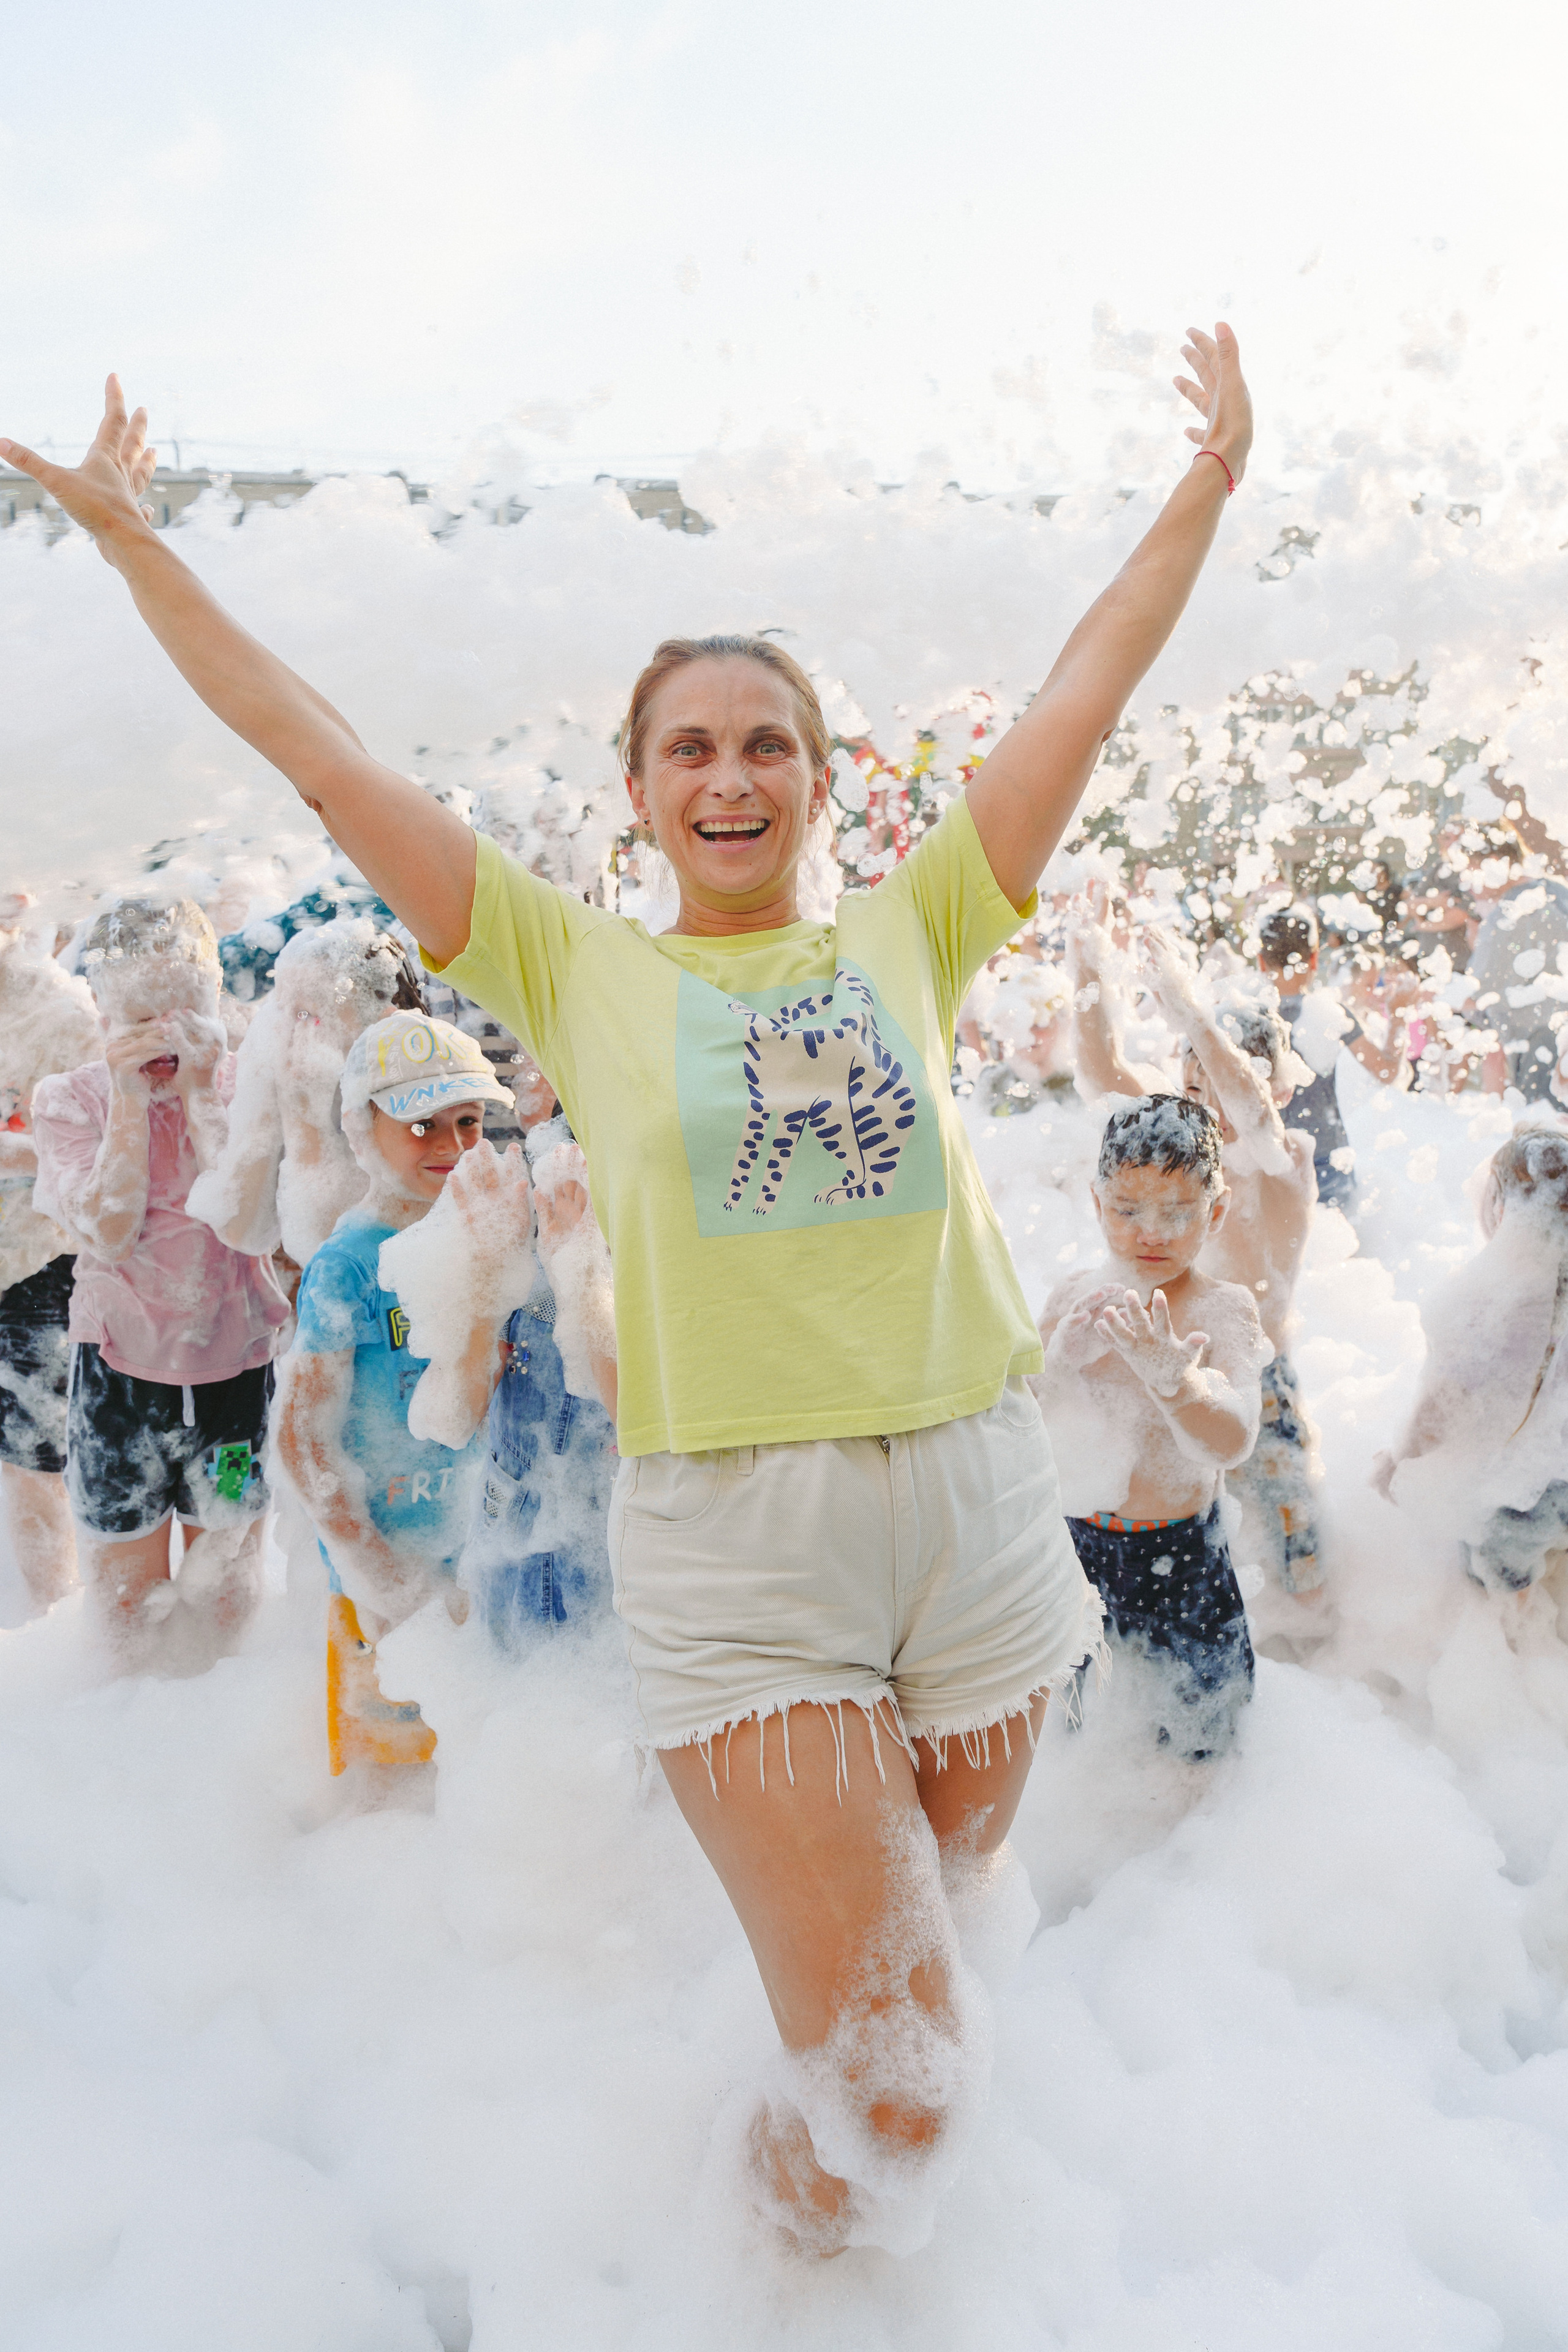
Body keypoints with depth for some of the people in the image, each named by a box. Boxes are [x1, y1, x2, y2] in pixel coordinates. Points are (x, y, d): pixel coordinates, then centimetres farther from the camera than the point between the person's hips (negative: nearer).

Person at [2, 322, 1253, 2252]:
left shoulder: (907, 931, 7)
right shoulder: (577, 971, 2)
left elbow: (1084, 698, 11)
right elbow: (324, 762, 5)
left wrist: (1212, 476, 17)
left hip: (978, 1494, 3)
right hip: (731, 1526, -3)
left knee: (927, 1922, 24)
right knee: (894, 2091, -1)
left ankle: (835, 2150, 57)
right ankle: (797, 2200, 35)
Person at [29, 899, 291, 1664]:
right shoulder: (70, 1099, -5)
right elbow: (109, 1233, -19)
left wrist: (201, 1094, -20)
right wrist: (130, 1099, -20)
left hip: (232, 1364, 1)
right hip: (119, 1371, 0)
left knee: (226, 1584, 15)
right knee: (128, 1578, 12)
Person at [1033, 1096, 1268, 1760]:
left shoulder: (1222, 1308, -13)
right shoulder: (1073, 1297, -2)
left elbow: (1232, 1444, -25)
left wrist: (1171, 1377, -44)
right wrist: (1059, 1360, -24)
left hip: (1180, 1553, -3)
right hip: (1078, 1540, 3)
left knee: (1198, 1740, 10)